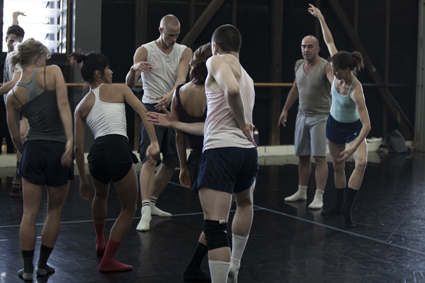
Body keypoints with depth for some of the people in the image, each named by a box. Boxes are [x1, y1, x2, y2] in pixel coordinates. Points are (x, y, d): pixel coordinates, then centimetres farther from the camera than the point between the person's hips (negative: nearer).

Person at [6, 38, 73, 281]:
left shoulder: (13, 95, 5)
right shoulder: (52, 72, -5)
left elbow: (15, 136, 11)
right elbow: (63, 105, -18)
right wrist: (70, 139, -22)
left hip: (33, 149, 2)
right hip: (59, 150, -2)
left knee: (30, 213, 10)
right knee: (55, 211, 14)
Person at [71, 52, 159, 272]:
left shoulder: (81, 106, 21)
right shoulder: (119, 89, 15)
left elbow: (78, 147, 18)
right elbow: (143, 112, -1)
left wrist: (83, 180, 25)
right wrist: (154, 142, -5)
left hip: (96, 153, 4)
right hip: (118, 149, -4)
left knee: (101, 195, 37)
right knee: (129, 208, 12)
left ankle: (100, 243, 53)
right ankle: (107, 261, 9)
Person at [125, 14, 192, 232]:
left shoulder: (184, 52, 6)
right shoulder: (144, 51, -4)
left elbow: (182, 78, -12)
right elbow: (129, 84, -13)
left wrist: (170, 95, -33)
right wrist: (134, 69, -37)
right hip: (152, 108, -5)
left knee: (171, 162, 10)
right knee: (150, 160, -18)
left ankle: (152, 203, 26)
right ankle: (145, 212, -25)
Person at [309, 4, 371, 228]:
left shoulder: (356, 91, -35)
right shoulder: (339, 75, -19)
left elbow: (367, 125, -39)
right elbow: (329, 42, -8)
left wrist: (353, 149, -47)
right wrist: (320, 18, -6)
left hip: (353, 129, -6)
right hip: (334, 125, 6)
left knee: (361, 162, -28)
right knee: (337, 167, 14)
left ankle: (347, 209, -27)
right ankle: (339, 205, 29)